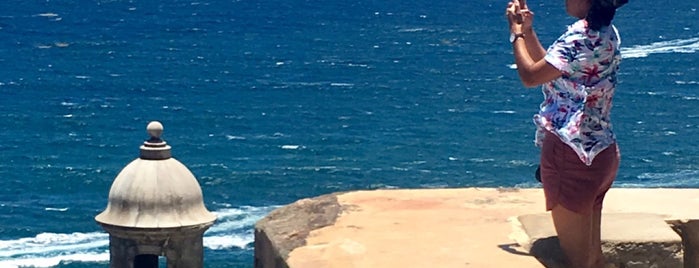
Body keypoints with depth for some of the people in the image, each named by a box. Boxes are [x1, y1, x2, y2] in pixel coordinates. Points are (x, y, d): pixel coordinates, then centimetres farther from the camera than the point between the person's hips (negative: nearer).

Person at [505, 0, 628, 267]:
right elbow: (550, 69, 18)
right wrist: (528, 31, 12)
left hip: (572, 153, -9)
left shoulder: (581, 35, -18)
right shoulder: (606, 33, 10)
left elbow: (530, 76, -18)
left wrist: (517, 33, -4)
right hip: (600, 151, 10)